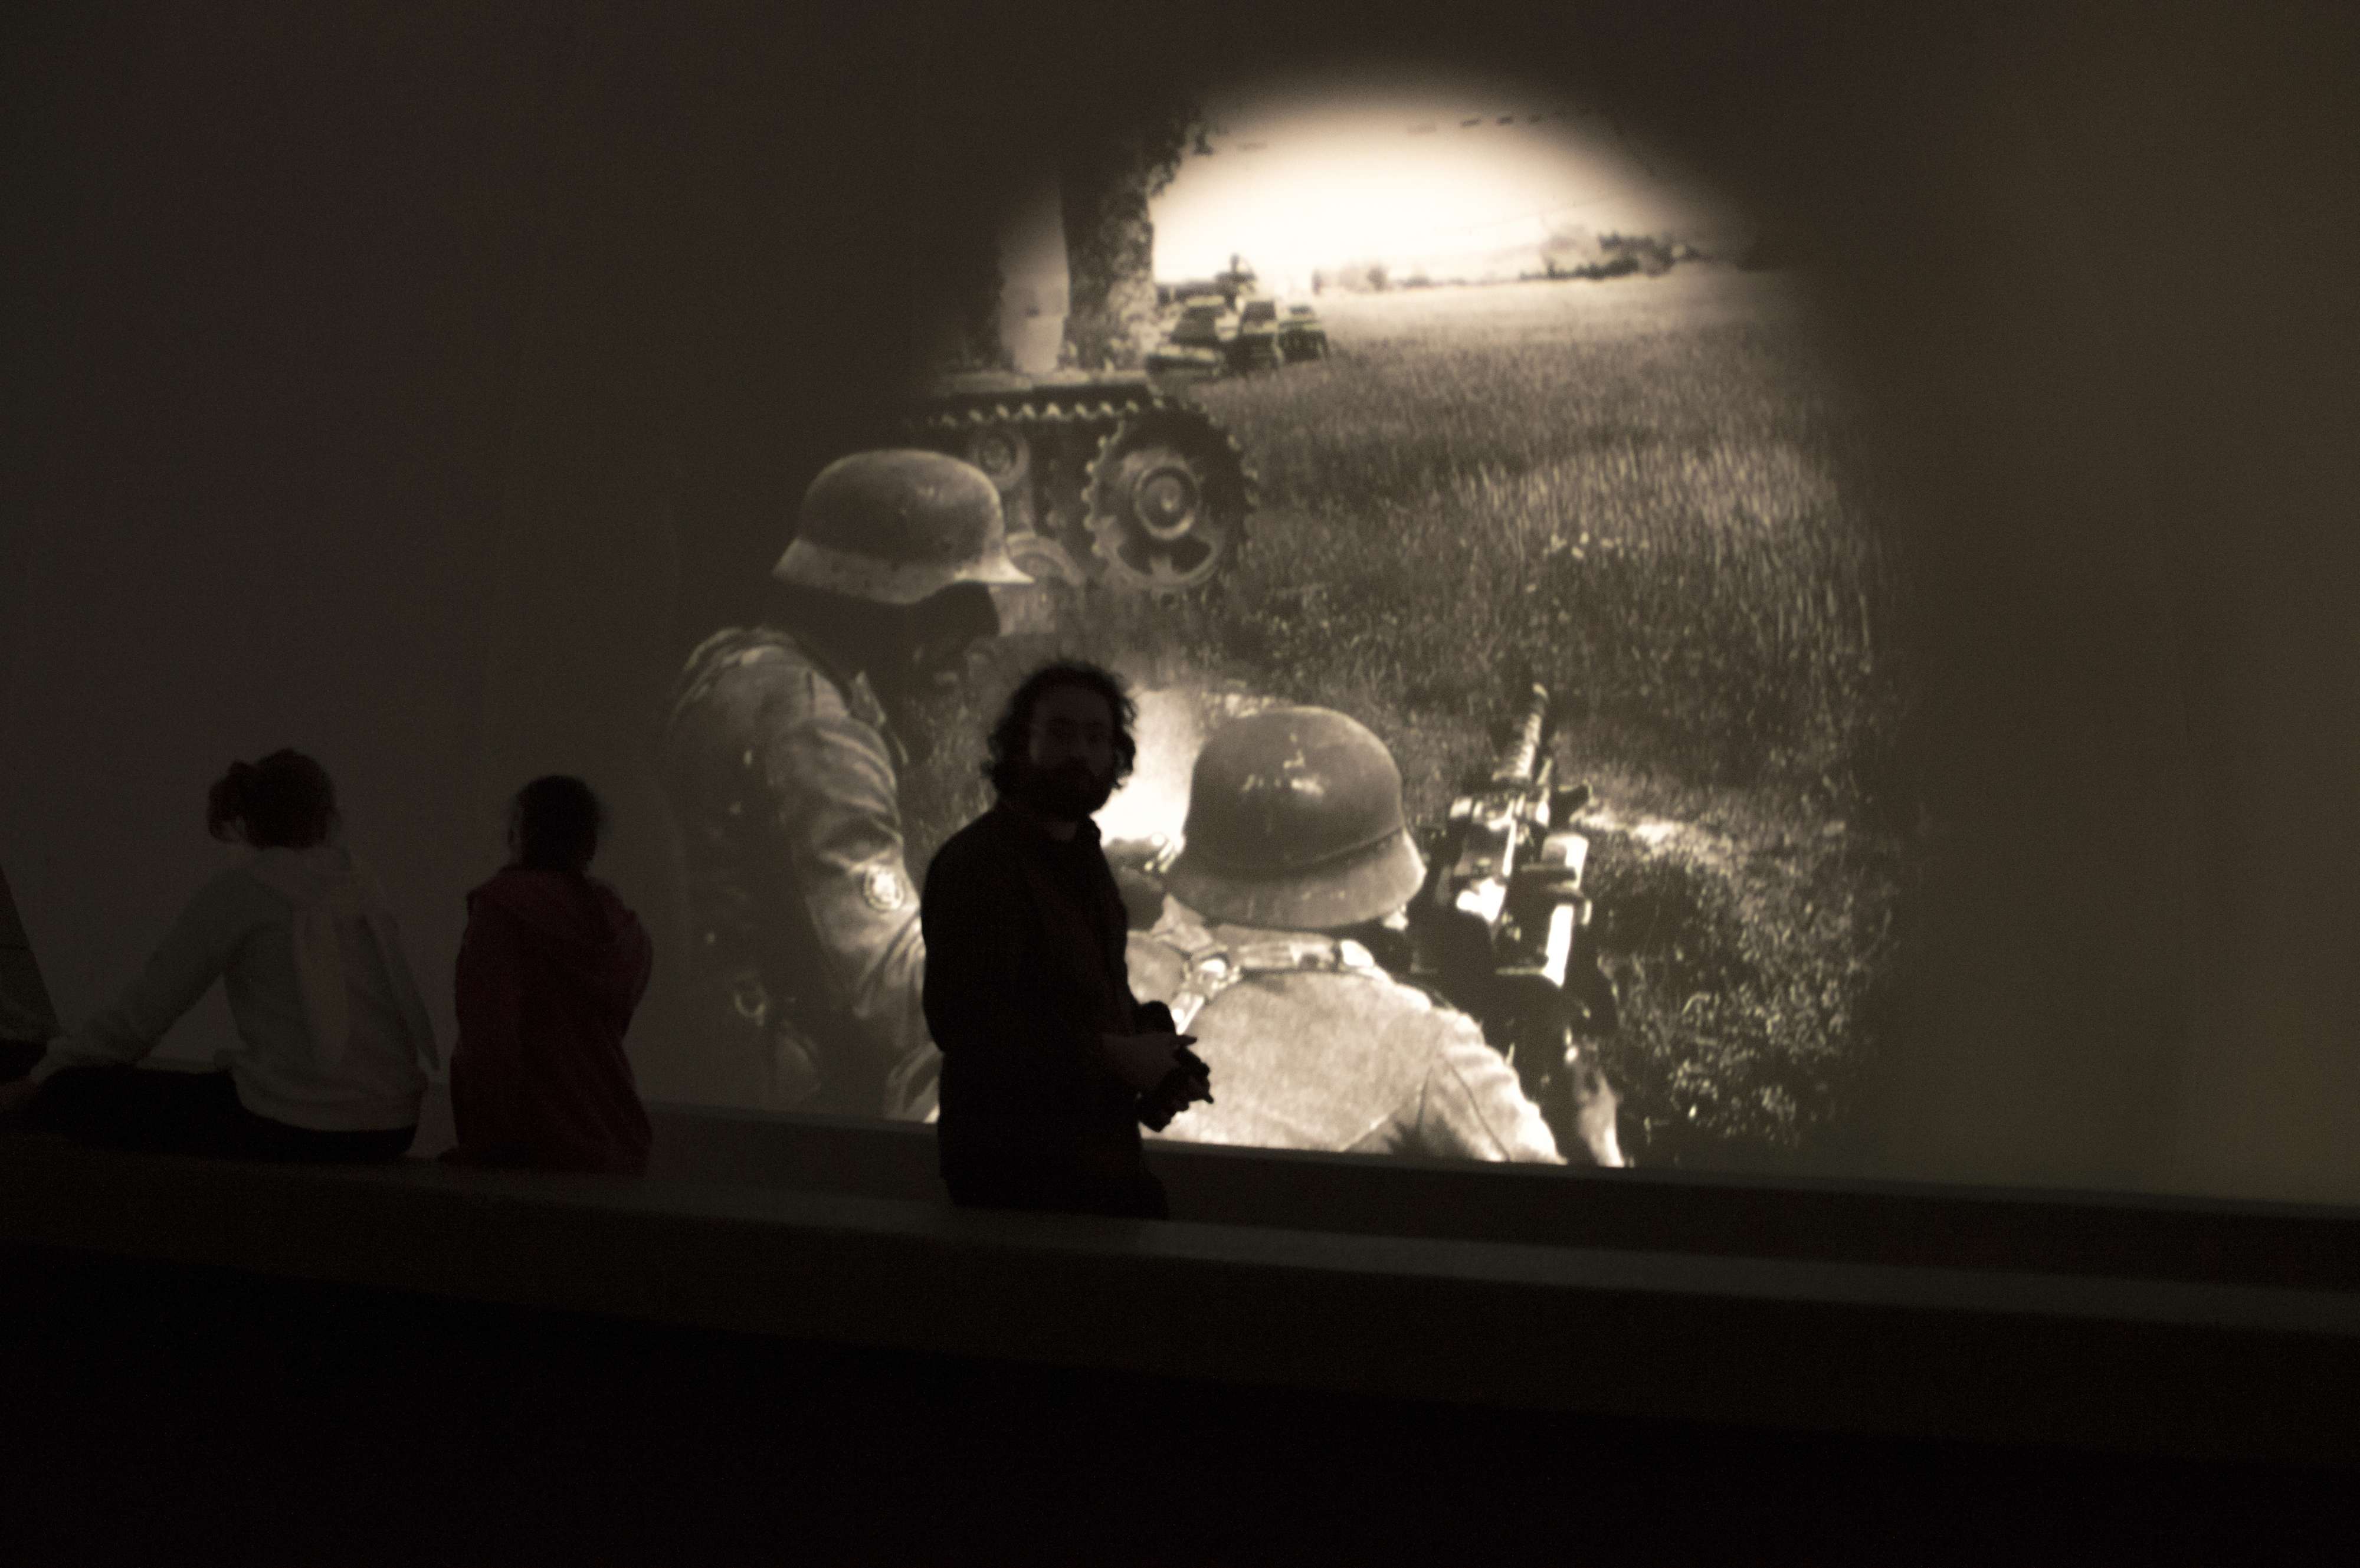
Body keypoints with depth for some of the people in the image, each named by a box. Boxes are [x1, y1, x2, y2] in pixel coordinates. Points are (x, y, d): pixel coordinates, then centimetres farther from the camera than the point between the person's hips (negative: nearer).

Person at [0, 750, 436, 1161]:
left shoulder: (240, 889, -2)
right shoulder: (360, 881, 13)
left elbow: (148, 1006, -1)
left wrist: (43, 1076, 11)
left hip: (294, 1127, -6)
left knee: (64, 1096, 1)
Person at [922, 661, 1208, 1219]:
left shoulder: (1081, 855, 15)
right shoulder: (976, 863, -17)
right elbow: (965, 1021, -26)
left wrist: (1153, 1046, 4)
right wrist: (1113, 1054, -22)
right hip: (1021, 1172, -9)